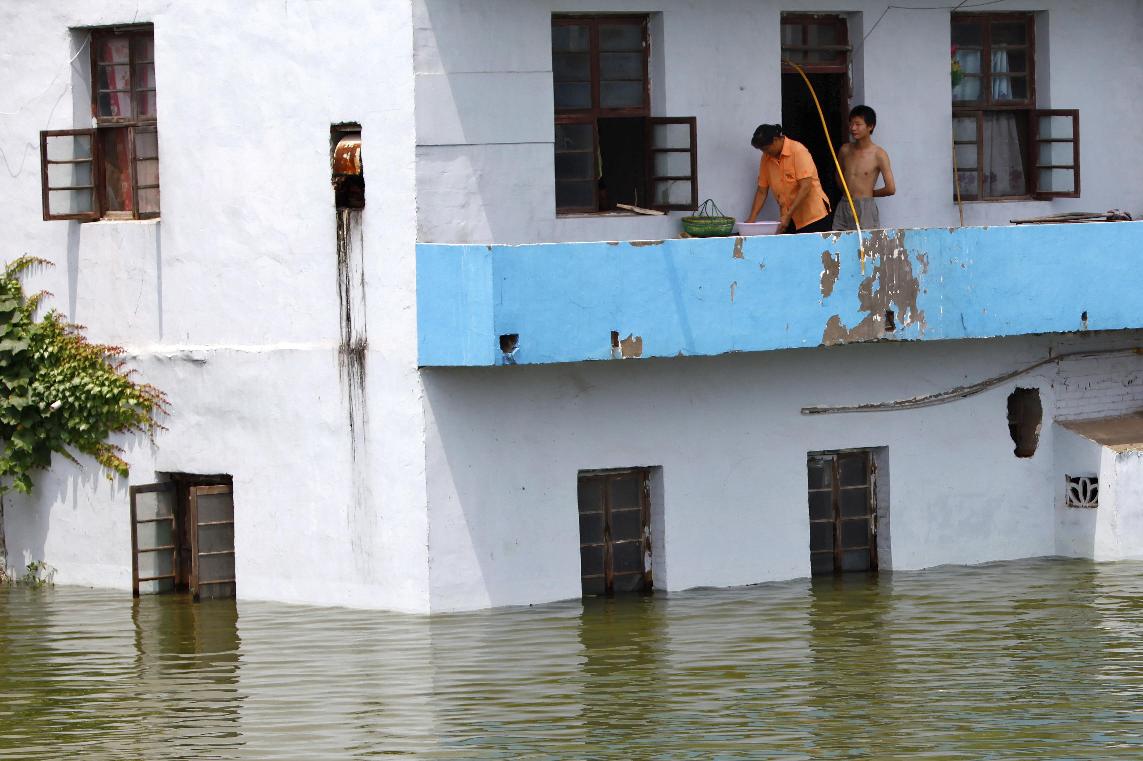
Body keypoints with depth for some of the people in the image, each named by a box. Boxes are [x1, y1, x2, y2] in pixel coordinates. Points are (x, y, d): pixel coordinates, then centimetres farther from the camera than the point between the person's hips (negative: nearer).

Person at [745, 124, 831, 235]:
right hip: (789, 219, 5)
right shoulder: (767, 158, 4)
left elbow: (805, 187, -18)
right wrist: (751, 219, 0)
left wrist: (787, 216, -22)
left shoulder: (798, 151, -13)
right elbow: (762, 191, 10)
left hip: (813, 216, -5)